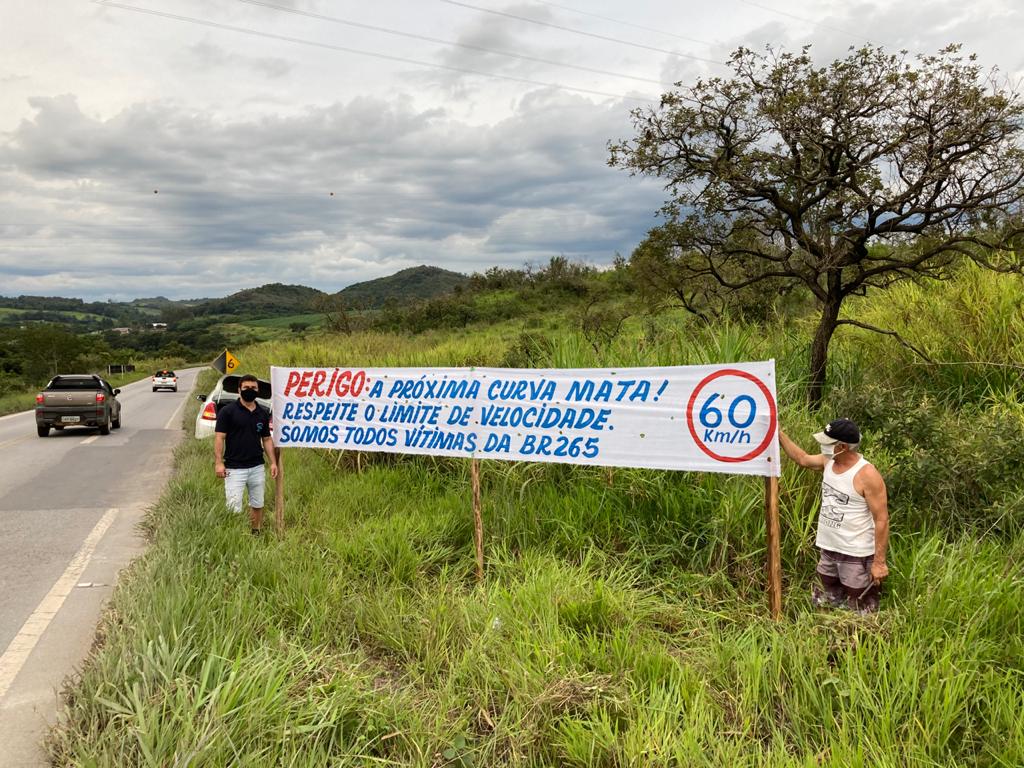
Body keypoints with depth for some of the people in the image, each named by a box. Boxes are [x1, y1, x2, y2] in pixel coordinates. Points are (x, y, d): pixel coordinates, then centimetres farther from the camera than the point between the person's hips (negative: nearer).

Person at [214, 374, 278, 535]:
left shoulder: (263, 413, 9)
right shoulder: (228, 411, -5)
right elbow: (219, 437, -8)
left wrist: (273, 462, 7)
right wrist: (219, 462, -16)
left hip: (257, 467, 5)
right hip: (234, 468, -4)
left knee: (257, 505, 12)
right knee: (234, 508, -7)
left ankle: (256, 534, 27)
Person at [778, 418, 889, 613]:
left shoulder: (867, 475, -22)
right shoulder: (828, 461, -1)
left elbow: (881, 520, -20)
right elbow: (802, 459, 18)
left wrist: (879, 562, -21)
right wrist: (778, 434, 13)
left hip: (856, 554, -7)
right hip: (829, 549, 7)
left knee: (858, 607, 4)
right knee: (830, 598, 21)